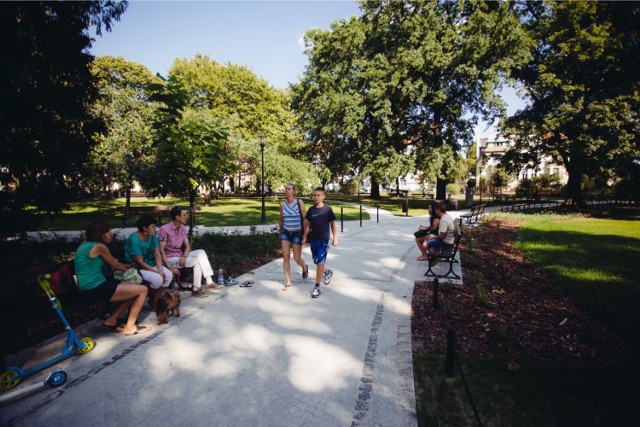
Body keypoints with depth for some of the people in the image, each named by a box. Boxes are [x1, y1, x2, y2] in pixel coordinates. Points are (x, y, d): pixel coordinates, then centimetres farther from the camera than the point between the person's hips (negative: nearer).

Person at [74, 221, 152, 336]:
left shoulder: (85, 244, 13)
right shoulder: (99, 246, -14)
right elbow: (115, 265, -1)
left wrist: (124, 266, 27)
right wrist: (129, 270, 17)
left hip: (89, 288, 10)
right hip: (96, 289, -10)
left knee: (134, 289, 18)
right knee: (143, 290, -8)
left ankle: (111, 320, 20)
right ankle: (130, 327, -1)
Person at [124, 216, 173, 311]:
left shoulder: (153, 236, -3)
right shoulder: (134, 239, -24)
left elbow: (157, 255, -4)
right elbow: (140, 262, -24)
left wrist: (160, 269, -19)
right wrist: (157, 271, -23)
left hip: (150, 264, 7)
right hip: (135, 267, -7)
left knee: (168, 274, -15)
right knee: (157, 279, -27)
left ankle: (156, 299, 2)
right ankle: (152, 300, 3)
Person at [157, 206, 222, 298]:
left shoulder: (183, 228, 4)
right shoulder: (164, 229, -18)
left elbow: (187, 246, 5)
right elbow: (161, 251, -19)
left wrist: (184, 256, -17)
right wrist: (170, 267, -26)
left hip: (180, 256, 7)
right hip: (170, 258, -7)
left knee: (201, 252, -16)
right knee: (197, 261, -23)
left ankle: (209, 282, -18)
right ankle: (196, 289, -11)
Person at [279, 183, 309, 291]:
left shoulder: (299, 202, -9)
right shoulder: (282, 204, 1)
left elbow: (304, 219, -8)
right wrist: (280, 233, 18)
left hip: (297, 233, -3)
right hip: (286, 233, 3)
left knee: (297, 259, 4)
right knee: (285, 257, -1)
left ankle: (304, 268, 40)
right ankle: (288, 282, 11)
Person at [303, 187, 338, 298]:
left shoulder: (328, 209, -7)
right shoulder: (311, 209, 4)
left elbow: (332, 224, -1)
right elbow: (308, 224, 10)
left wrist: (335, 238, -2)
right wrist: (305, 237, 8)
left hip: (323, 239, -5)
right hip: (313, 239, 5)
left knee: (319, 262, -7)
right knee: (316, 262, 15)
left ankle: (317, 287, 3)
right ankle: (327, 272, 44)